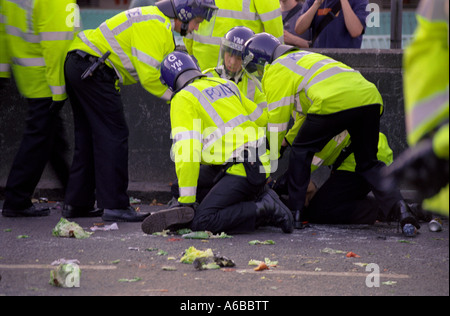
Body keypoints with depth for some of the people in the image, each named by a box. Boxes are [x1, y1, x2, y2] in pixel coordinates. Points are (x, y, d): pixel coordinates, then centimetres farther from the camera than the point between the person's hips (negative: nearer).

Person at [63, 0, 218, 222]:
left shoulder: (158, 20, 17)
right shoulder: (156, 26, -16)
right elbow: (149, 77, -19)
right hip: (93, 69, -11)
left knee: (89, 137, 15)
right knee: (113, 137, -8)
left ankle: (76, 203, 19)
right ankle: (114, 206, -8)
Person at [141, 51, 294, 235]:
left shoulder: (183, 99, -4)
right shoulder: (226, 84, 19)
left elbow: (187, 151, -12)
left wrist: (186, 201, -11)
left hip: (242, 170, -8)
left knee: (202, 222, -11)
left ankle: (266, 210, -13)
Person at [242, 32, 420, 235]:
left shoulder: (275, 70, 12)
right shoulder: (301, 58, 39)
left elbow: (277, 119, 10)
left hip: (334, 102, -8)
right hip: (371, 98, 8)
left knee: (300, 151, 12)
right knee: (367, 163, 17)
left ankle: (294, 213, 10)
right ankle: (396, 204, -4)